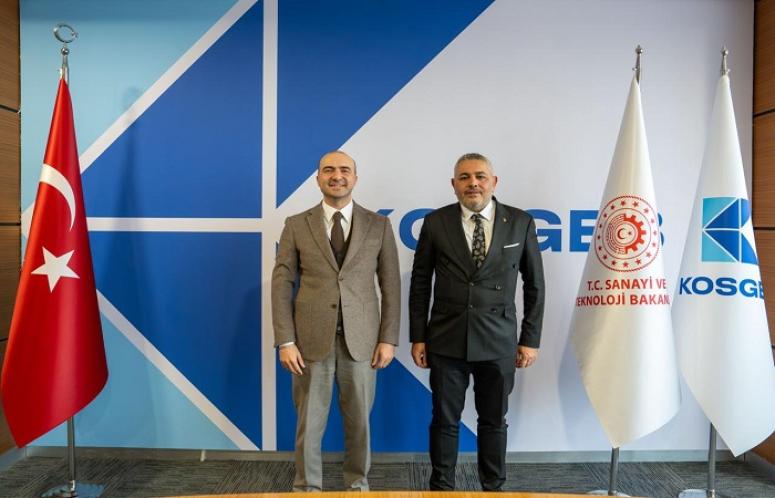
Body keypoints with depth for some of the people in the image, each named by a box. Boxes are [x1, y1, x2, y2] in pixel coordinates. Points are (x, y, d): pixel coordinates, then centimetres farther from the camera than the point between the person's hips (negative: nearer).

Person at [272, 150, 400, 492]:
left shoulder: (379, 225, 3)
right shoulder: (296, 225, 2)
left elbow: (391, 284, 3)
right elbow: (282, 284, 0)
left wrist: (388, 339, -2)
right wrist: (285, 341, -6)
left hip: (361, 339, 1)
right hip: (311, 339, 0)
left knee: (359, 419, 13)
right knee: (309, 420, 10)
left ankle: (357, 484, 33)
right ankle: (307, 487, 29)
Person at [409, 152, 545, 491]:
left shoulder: (520, 222, 0)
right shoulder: (436, 223, -1)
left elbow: (534, 285, 5)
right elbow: (420, 284, 3)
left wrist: (530, 339, 3)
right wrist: (418, 338, 1)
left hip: (498, 342, 1)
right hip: (447, 340, 0)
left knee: (494, 421, 13)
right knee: (445, 420, 10)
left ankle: (493, 487, 33)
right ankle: (441, 487, 29)